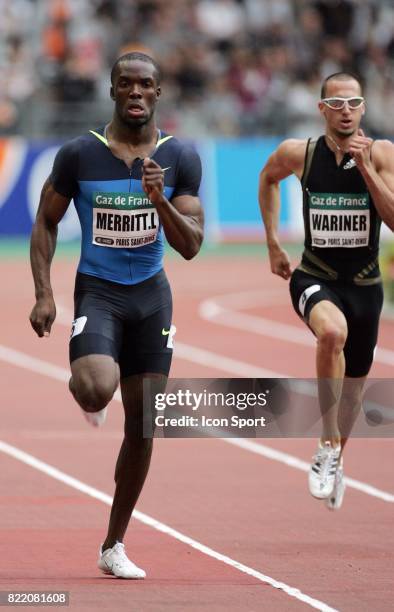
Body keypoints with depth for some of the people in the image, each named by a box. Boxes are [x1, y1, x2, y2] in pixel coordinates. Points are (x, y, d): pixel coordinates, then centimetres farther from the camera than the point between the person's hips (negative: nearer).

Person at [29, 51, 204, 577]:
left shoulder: (181, 159, -2)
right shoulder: (79, 154, -6)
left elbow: (191, 246, -4)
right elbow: (45, 224, 4)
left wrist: (160, 200, -22)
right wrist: (44, 294, -7)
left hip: (151, 296, 3)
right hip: (97, 291, -3)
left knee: (142, 425, 4)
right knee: (96, 388, -30)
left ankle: (114, 547, 17)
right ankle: (89, 401, 12)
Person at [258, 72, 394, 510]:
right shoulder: (298, 153, -7)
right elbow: (268, 178, 16)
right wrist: (272, 244, 13)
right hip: (315, 278, -2)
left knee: (354, 381, 16)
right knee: (333, 332, -36)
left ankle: (334, 459, 46)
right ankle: (328, 447, -26)